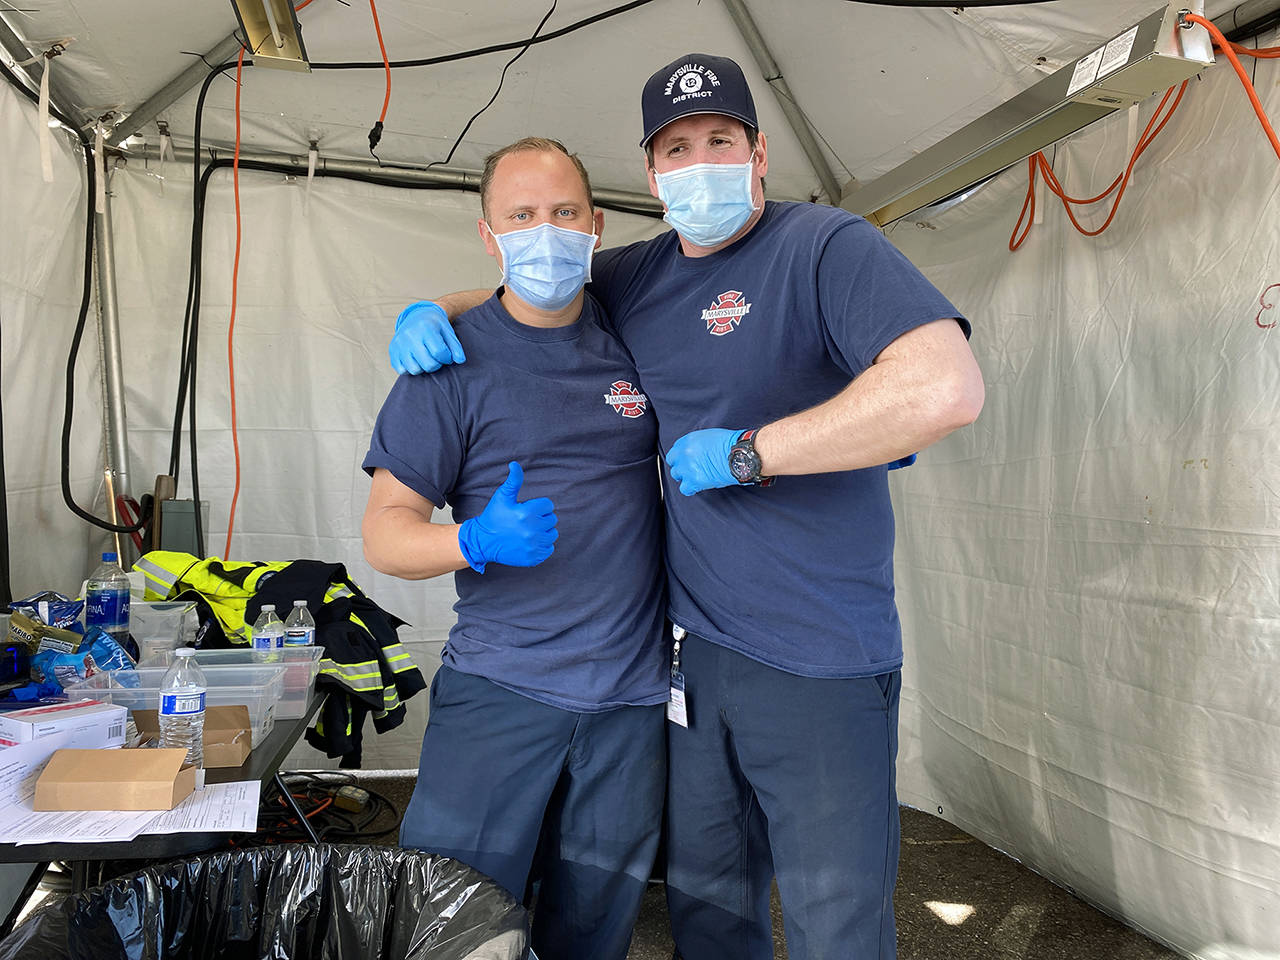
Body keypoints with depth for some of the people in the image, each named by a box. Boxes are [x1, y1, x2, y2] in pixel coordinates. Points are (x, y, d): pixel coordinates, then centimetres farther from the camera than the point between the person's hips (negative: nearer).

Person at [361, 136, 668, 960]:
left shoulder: (634, 343, 7)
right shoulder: (453, 362, -2)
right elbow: (386, 534, -4)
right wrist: (478, 542, -24)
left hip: (633, 701, 3)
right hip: (499, 689, -2)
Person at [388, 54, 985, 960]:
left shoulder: (826, 246, -10)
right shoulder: (638, 276, 9)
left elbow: (948, 388, -27)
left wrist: (742, 453, -22)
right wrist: (436, 310, 4)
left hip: (822, 664, -5)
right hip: (695, 647, 6)